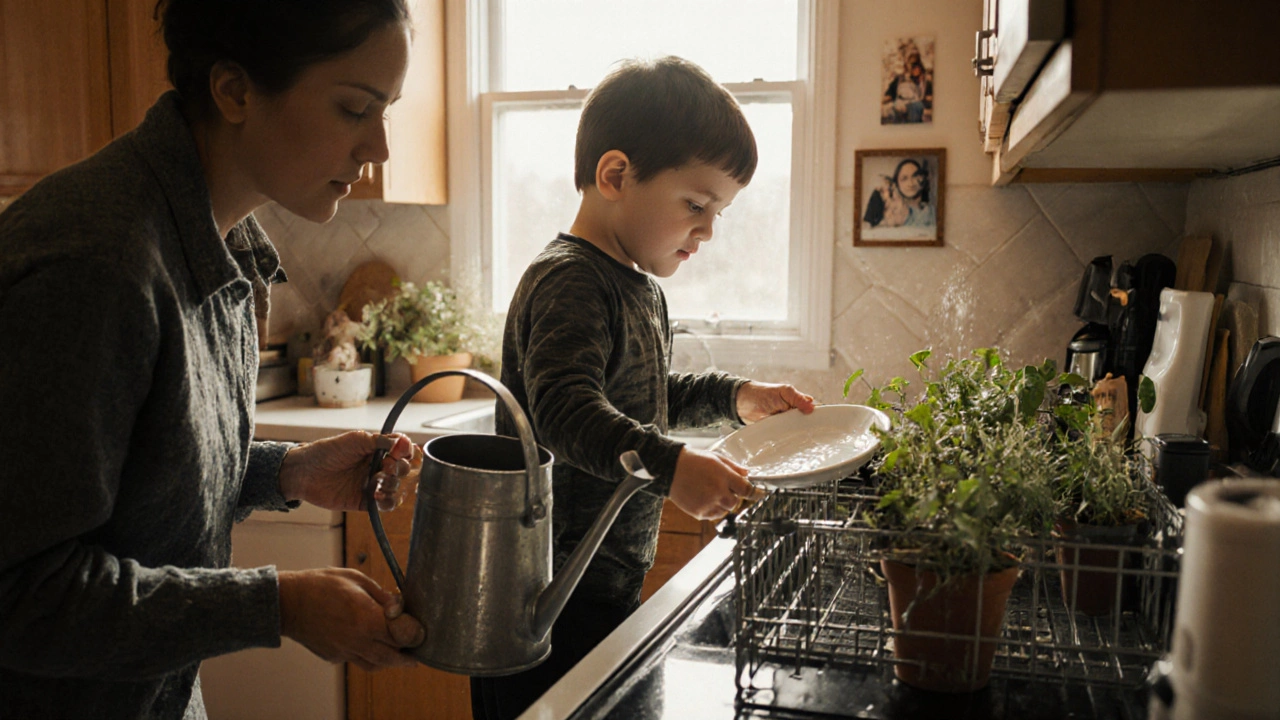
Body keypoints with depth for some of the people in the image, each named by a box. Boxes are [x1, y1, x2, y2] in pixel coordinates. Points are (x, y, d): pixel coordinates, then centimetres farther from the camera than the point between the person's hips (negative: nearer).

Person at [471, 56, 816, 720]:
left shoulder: (640, 286, 14)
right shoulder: (568, 282, -18)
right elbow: (565, 408, -33)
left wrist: (731, 397, 16)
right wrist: (669, 466, -44)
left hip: (612, 584, 10)